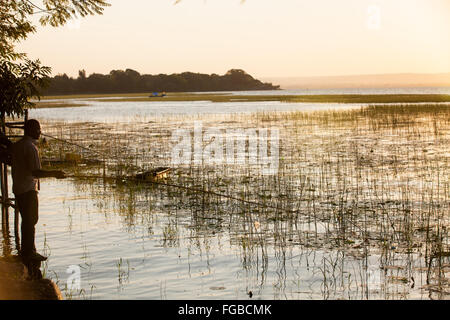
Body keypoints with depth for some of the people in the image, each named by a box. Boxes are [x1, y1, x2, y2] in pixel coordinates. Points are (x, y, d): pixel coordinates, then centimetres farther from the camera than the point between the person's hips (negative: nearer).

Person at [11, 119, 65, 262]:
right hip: (28, 189, -9)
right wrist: (54, 173, -15)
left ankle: (26, 250, 23)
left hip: (18, 188, 9)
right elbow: (36, 172, -22)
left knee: (26, 219, 16)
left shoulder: (16, 146, 11)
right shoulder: (31, 147, -17)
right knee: (31, 220, -2)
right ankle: (29, 252, 2)